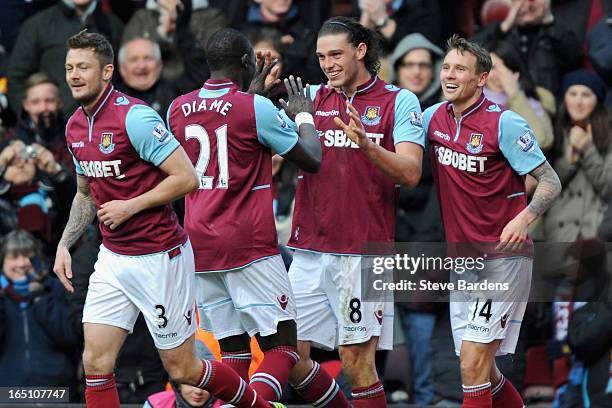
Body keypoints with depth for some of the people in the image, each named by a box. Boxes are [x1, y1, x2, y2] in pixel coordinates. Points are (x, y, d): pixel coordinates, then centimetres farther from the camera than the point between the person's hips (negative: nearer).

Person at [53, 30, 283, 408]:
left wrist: (131, 207, -18)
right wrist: (65, 245, 9)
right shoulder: (76, 126, 7)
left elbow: (187, 178, -20)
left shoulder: (134, 117, -18)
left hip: (158, 259, -7)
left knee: (182, 369, 3)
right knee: (96, 362, -3)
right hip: (112, 259, 7)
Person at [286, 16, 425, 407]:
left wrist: (367, 145, -26)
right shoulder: (314, 98, 11)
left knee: (357, 361, -5)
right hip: (310, 250, 4)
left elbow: (410, 173, -9)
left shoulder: (399, 102, 0)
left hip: (364, 252, -4)